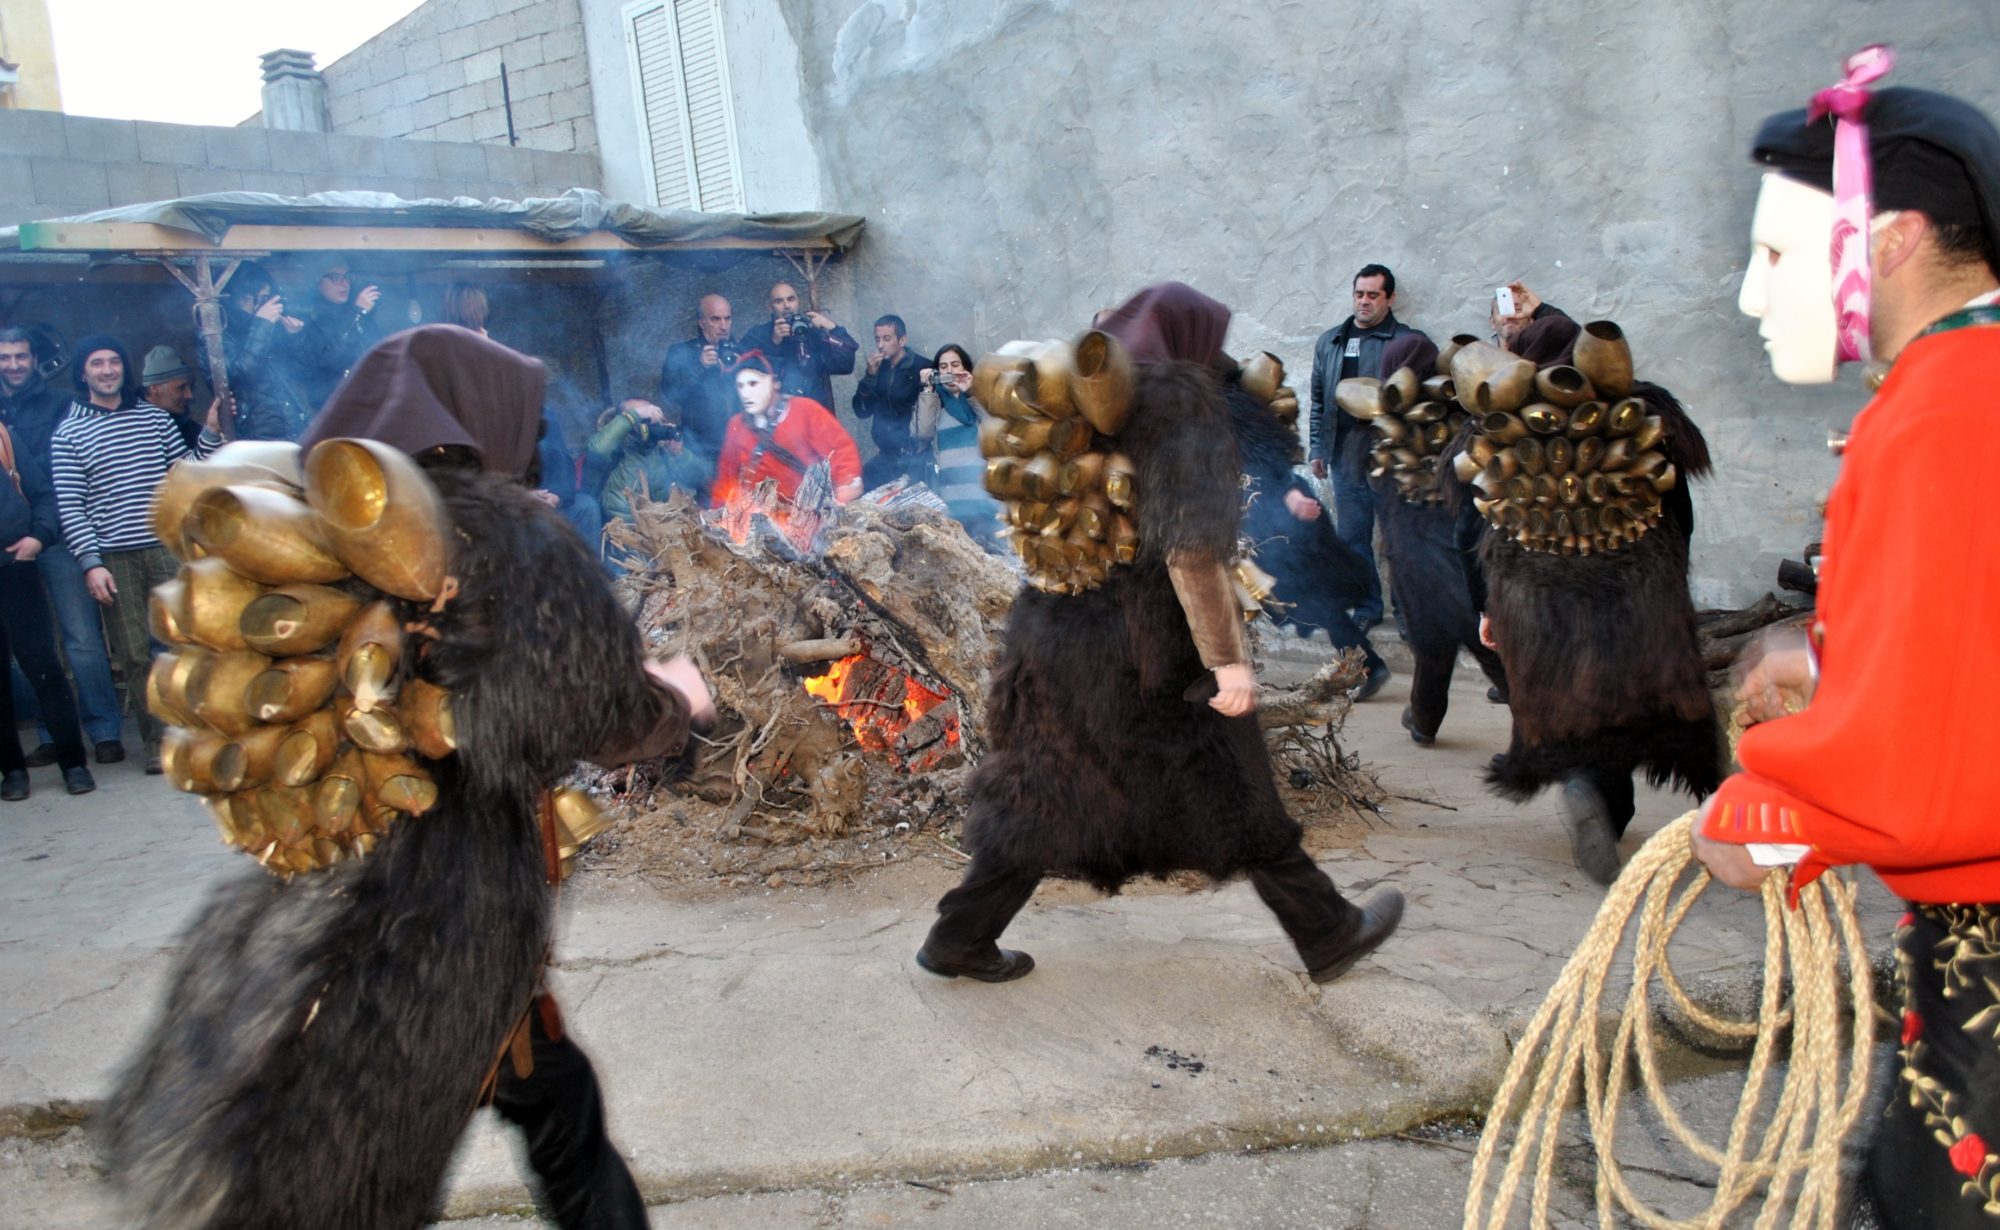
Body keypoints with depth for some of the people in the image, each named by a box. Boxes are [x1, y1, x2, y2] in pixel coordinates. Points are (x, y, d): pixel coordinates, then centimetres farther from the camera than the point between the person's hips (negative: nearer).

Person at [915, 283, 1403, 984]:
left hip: (1058, 631, 7)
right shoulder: (1182, 410, -14)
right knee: (1239, 800, 8)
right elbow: (1193, 553, -23)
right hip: (1150, 651, -7)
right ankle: (1329, 935, 24)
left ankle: (959, 939, 22)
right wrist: (1228, 658, -20)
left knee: (1049, 796, 17)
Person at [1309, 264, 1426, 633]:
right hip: (1344, 459, 5)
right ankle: (1367, 607, 22)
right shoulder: (1329, 342, 11)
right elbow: (1318, 400, 16)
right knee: (1352, 538, 10)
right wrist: (1318, 449, 13)